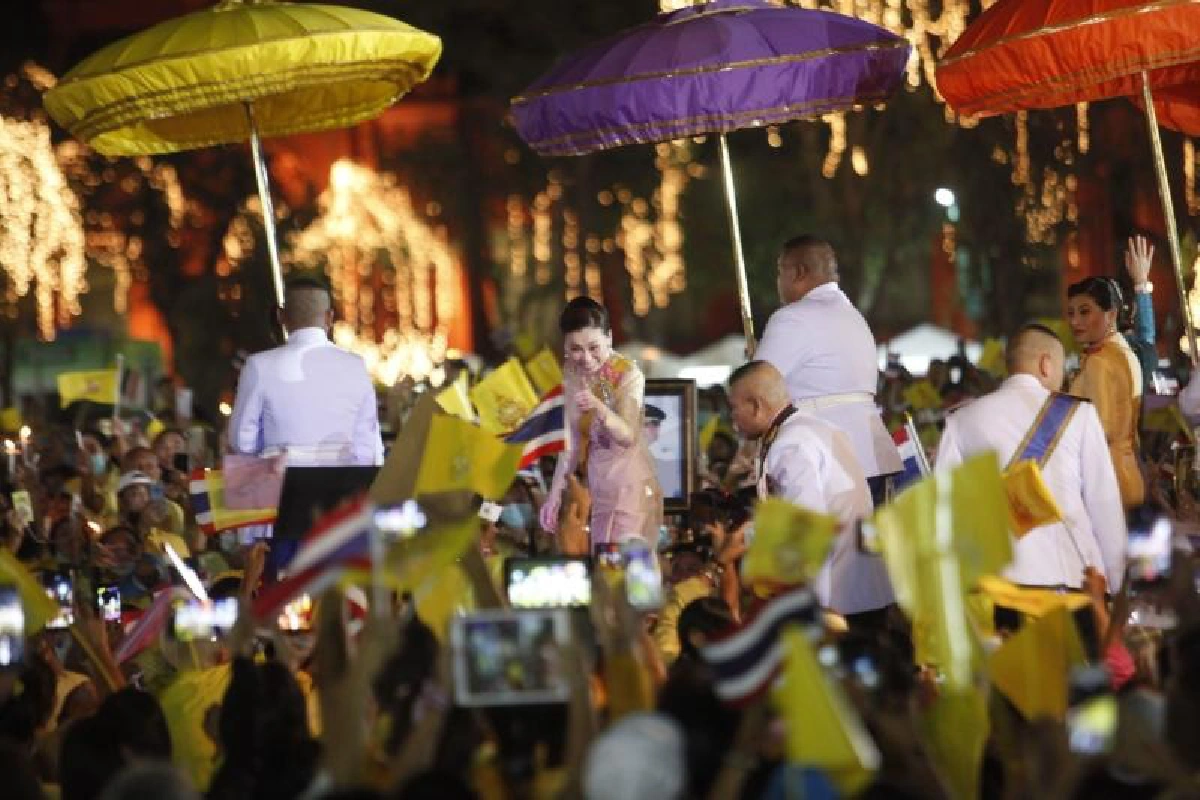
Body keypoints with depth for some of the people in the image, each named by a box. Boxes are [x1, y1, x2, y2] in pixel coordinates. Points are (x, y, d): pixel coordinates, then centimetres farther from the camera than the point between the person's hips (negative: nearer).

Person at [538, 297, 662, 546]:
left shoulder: (627, 374, -14)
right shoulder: (572, 376, 2)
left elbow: (628, 437, -26)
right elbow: (572, 441, 7)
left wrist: (599, 408, -43)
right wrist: (555, 493, 4)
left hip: (631, 486, -5)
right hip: (596, 486, 5)